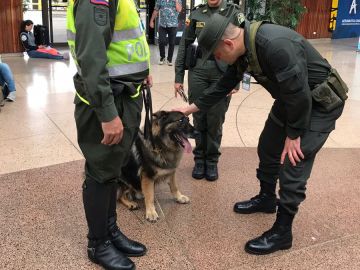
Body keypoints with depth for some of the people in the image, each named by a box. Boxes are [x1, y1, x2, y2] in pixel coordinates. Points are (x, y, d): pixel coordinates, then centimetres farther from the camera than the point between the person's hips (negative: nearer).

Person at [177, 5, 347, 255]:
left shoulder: (275, 45, -35)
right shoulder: (244, 49, -6)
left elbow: (300, 94, -30)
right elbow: (224, 86, 8)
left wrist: (294, 134, -17)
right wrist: (192, 108, 10)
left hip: (321, 101, -9)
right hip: (292, 98, 9)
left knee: (293, 163, -7)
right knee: (268, 148, 16)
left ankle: (282, 232, 7)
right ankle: (266, 198, 40)